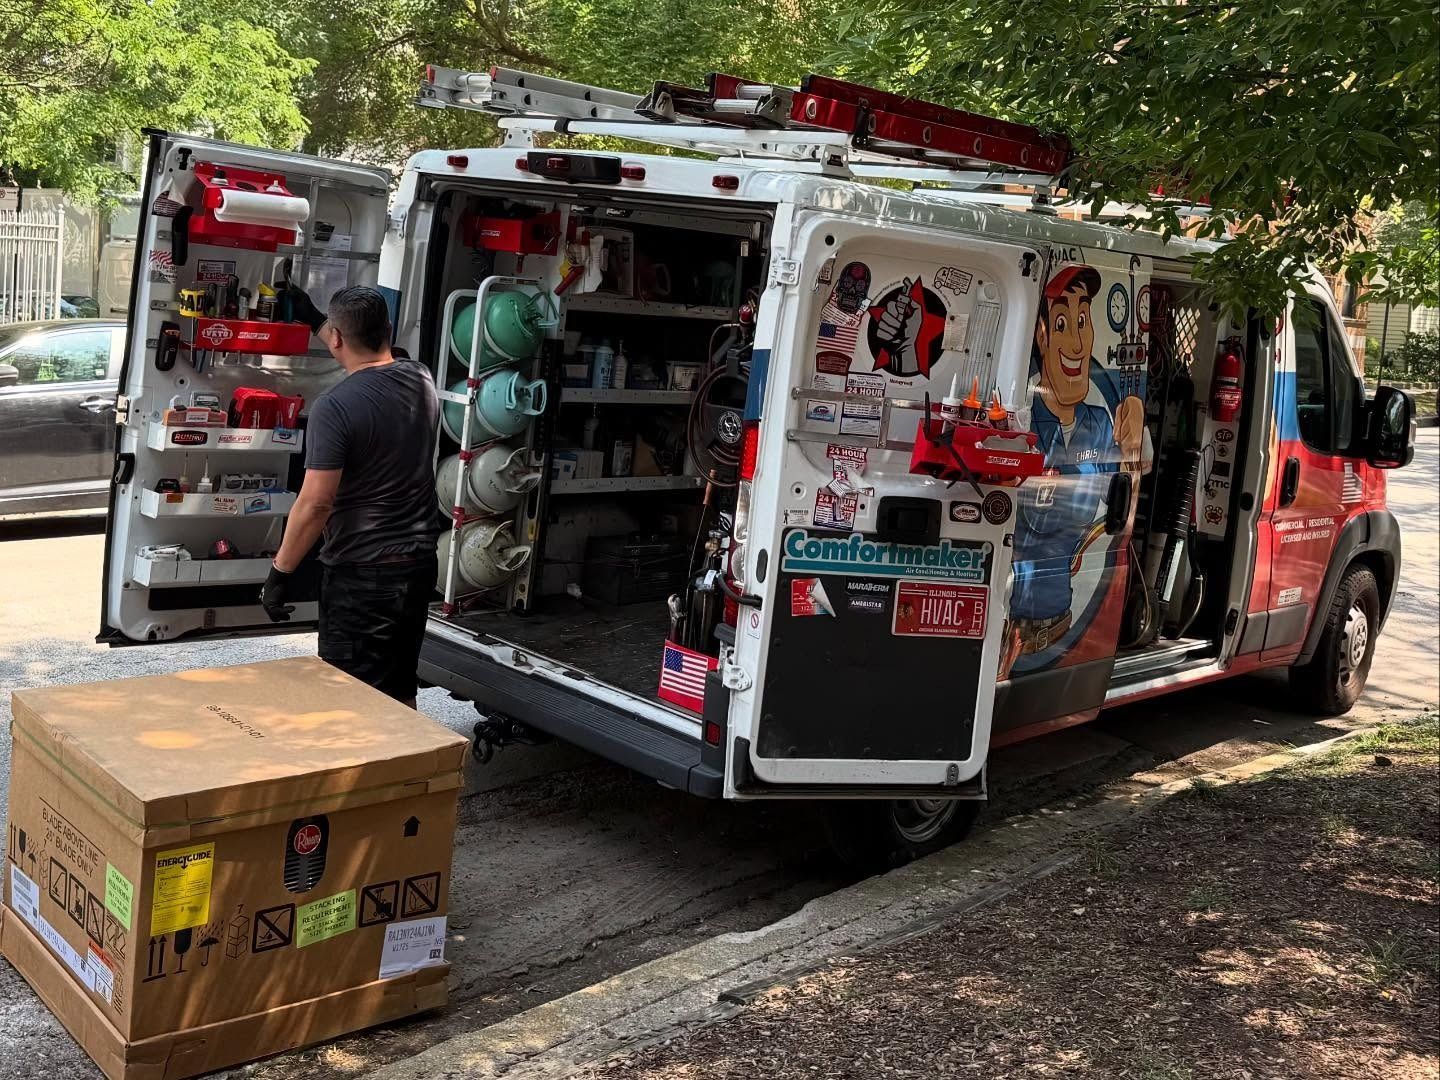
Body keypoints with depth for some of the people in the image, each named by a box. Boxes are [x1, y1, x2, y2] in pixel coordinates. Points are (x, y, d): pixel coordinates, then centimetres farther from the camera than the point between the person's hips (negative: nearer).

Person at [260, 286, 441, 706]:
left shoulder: (335, 406, -18)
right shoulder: (421, 379, 3)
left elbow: (315, 504, -19)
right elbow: (372, 356, 26)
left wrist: (280, 573, -8)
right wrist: (313, 319, 37)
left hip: (361, 575, -7)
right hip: (419, 563, 7)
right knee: (400, 694, 18)